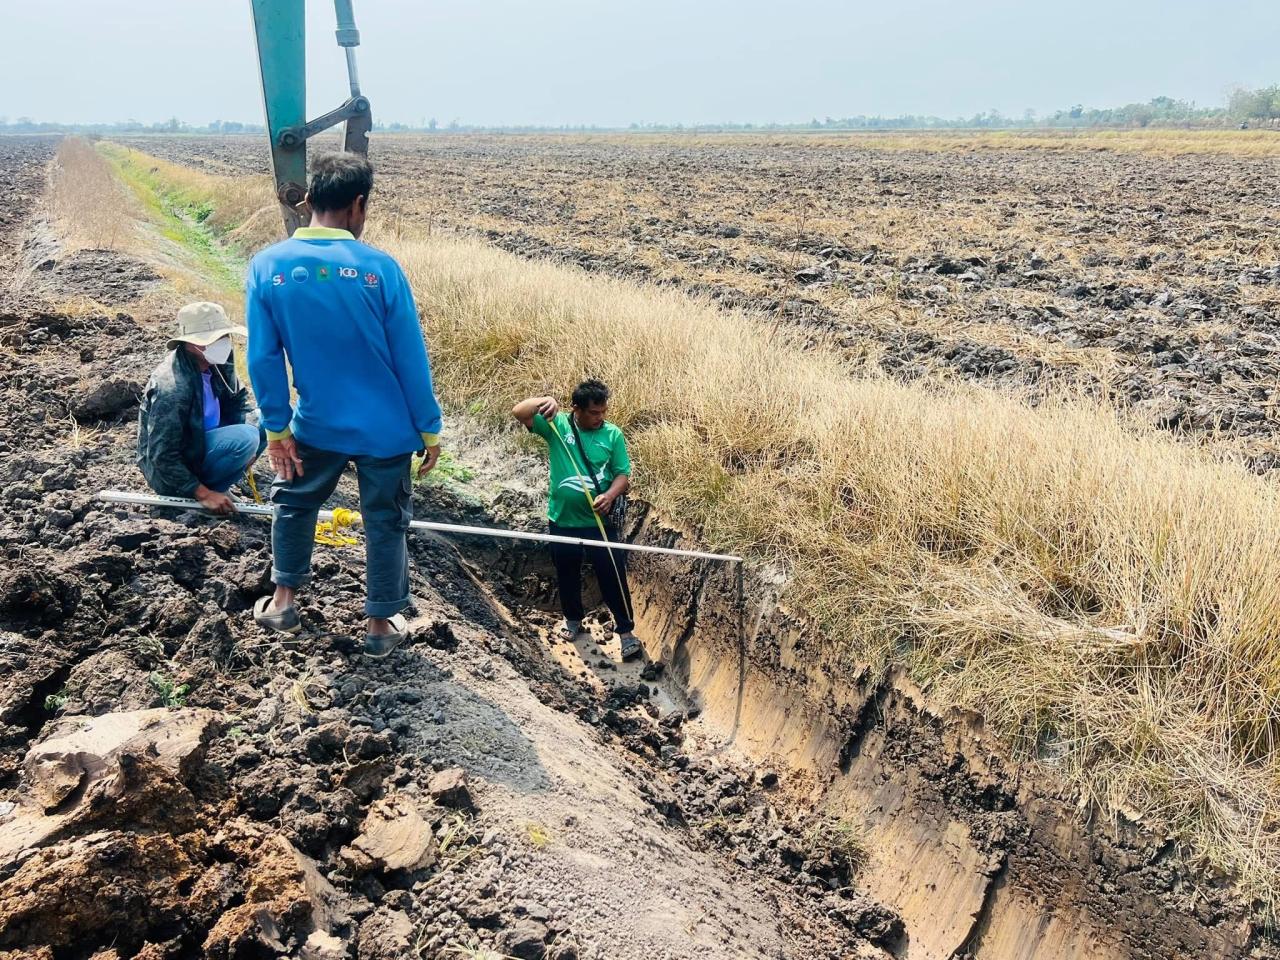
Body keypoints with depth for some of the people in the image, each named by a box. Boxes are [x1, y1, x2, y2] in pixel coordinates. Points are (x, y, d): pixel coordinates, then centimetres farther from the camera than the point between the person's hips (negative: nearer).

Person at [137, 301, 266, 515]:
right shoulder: (172, 388, -30)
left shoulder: (217, 364, -8)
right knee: (245, 438, -28)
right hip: (169, 472, -9)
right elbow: (162, 456, -26)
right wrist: (203, 494, -25)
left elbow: (237, 399, 11)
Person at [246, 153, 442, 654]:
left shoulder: (266, 266, -9)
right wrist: (429, 429, -1)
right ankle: (381, 624, 27)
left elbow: (264, 358, -6)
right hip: (385, 428, -2)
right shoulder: (380, 268, -15)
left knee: (293, 503, 27)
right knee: (386, 522, 15)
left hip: (316, 425, 2)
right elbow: (411, 360, -11)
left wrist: (277, 429, 4)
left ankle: (284, 600, 39)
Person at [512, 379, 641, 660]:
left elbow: (623, 474, -4)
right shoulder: (557, 424, -8)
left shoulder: (613, 434, -6)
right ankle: (573, 619, 41)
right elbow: (518, 412, -19)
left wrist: (610, 495, -25)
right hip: (562, 520, 1)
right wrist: (544, 401, -38)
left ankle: (626, 629, 16)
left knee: (613, 576, 2)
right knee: (567, 574, 18)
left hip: (599, 521, -1)